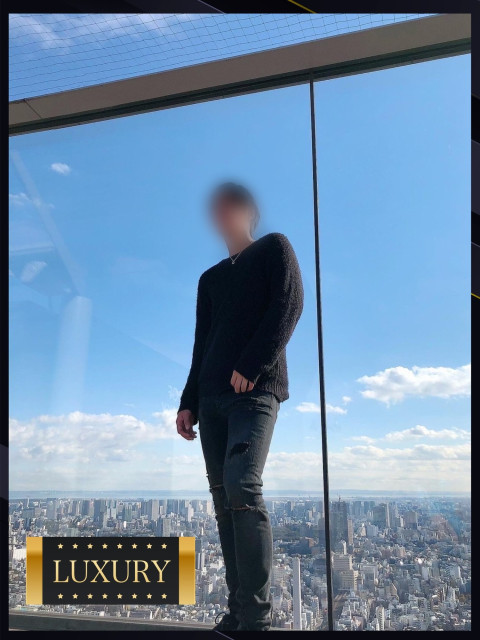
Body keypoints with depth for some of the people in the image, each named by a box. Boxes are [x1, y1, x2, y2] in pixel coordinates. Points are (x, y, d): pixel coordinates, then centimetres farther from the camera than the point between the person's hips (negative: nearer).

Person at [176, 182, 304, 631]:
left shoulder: (274, 248, 10)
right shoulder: (210, 278, 25)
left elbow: (288, 305, -6)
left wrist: (251, 365, -15)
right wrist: (189, 402, 11)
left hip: (256, 390, -6)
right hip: (212, 397, 6)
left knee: (242, 486, -21)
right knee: (224, 500, 1)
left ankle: (257, 617, -15)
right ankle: (238, 610, 6)